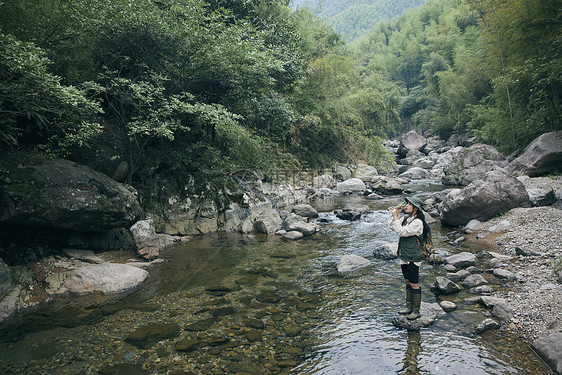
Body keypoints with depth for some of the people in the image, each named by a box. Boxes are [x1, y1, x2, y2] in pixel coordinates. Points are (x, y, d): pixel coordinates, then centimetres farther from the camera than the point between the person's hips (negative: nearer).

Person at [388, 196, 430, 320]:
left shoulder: (417, 222, -19)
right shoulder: (405, 218, 7)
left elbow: (402, 232, -23)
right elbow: (391, 226, 10)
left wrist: (395, 217, -18)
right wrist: (396, 214, -3)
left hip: (413, 258, -9)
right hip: (404, 257, 9)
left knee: (414, 284, 1)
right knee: (407, 282, 18)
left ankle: (416, 311, 12)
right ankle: (409, 306, 30)